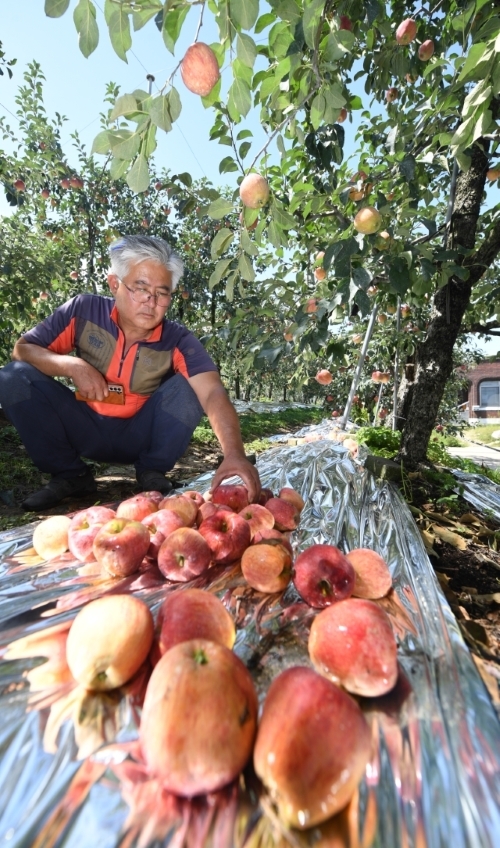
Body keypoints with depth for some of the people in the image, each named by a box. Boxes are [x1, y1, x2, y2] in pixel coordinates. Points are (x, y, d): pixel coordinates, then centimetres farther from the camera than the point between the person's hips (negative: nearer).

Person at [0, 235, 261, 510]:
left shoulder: (178, 341, -19)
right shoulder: (83, 311, -11)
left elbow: (212, 393, -35)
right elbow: (22, 349, -6)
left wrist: (234, 453, -52)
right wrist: (72, 366, -28)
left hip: (142, 435, -1)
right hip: (87, 431, 2)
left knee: (188, 384, -26)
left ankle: (152, 471, -5)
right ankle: (70, 474, 0)